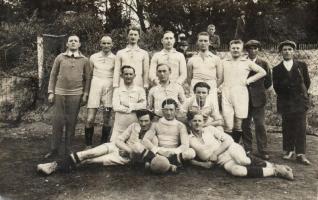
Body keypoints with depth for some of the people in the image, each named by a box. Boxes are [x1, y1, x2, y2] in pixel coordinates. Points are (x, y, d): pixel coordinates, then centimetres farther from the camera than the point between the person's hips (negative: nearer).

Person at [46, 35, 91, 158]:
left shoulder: (84, 60, 7)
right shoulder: (60, 58, 8)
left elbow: (87, 78, 6)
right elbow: (53, 75, 9)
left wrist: (85, 94, -2)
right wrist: (51, 92, 2)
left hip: (76, 95, 0)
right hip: (60, 93, 1)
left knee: (71, 122, 3)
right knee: (57, 121, 0)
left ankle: (68, 150, 14)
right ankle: (54, 149, 11)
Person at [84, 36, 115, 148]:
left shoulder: (115, 59, 6)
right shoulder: (93, 57, 10)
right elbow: (90, 73, 17)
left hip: (109, 87, 0)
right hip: (95, 86, 1)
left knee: (107, 119, 3)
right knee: (90, 119, -5)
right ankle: (88, 145, 8)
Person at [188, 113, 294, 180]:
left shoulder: (210, 129, 3)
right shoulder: (189, 140, 4)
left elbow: (228, 140, -3)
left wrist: (215, 153, -12)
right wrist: (203, 164, -6)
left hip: (231, 150, -1)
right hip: (224, 162, 1)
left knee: (242, 160, -36)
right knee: (236, 170, -33)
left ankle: (274, 166, -18)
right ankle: (275, 171, -23)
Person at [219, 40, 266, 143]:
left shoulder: (247, 62, 10)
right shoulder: (224, 62, 15)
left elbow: (262, 72, 13)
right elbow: (221, 79, 18)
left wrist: (249, 80, 4)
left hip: (241, 95, 0)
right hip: (226, 95, 1)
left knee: (238, 125, 1)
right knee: (228, 126, -6)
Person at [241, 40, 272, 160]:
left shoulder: (264, 64, 4)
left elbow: (268, 82, 9)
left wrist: (258, 90, 10)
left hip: (258, 99, -1)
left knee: (260, 125, -2)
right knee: (245, 125, 5)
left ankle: (263, 151, 5)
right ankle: (247, 148, 17)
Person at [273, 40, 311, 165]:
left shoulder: (302, 66, 7)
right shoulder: (277, 69, 6)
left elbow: (307, 82, 10)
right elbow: (276, 87, 7)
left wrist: (302, 94, 8)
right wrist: (284, 96, 4)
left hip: (300, 102, 0)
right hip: (285, 103, 0)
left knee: (300, 128, -3)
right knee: (287, 128, 4)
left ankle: (300, 154, 0)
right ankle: (289, 150, 16)